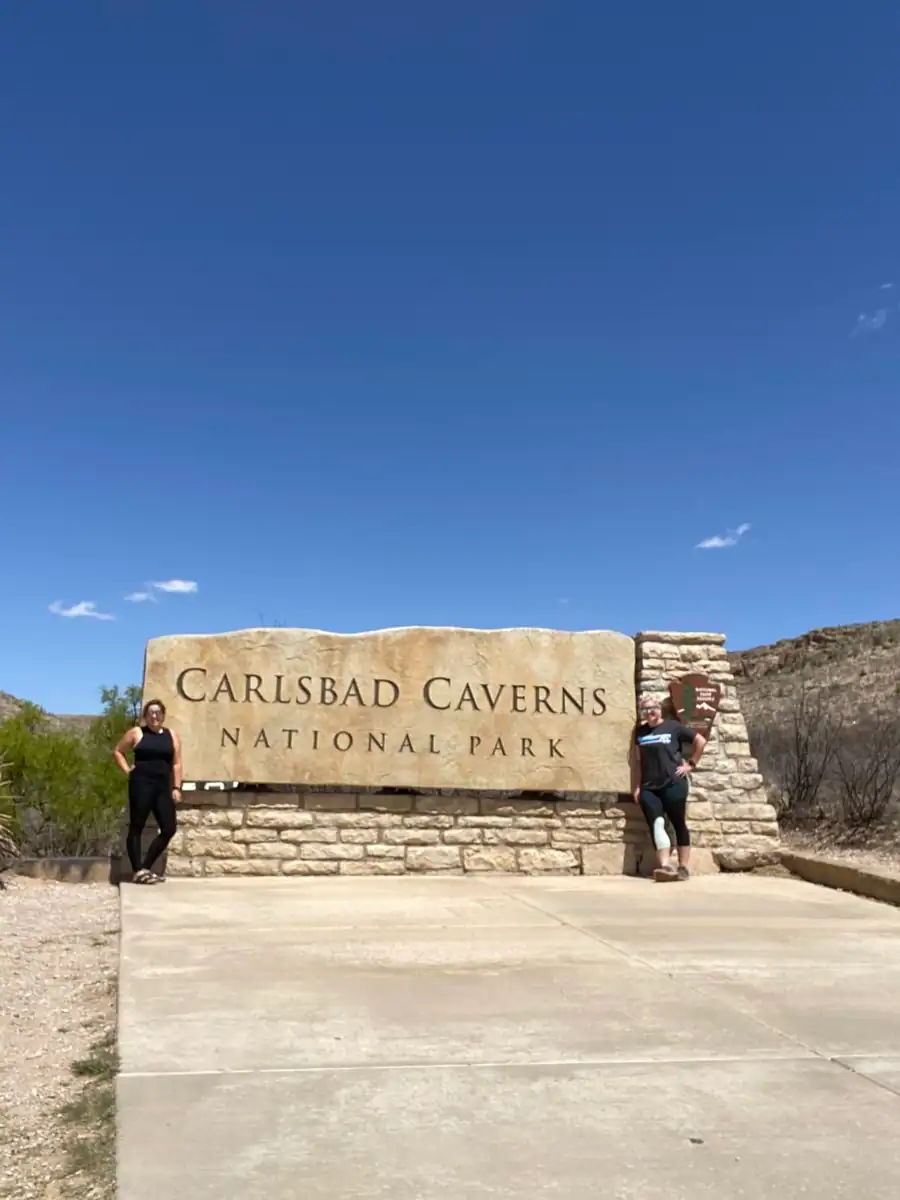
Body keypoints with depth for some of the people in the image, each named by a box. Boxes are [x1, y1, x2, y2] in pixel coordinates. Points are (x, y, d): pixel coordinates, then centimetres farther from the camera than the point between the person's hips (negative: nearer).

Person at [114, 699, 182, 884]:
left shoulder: (172, 736, 11)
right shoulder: (136, 733, 4)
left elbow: (176, 764, 9)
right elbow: (118, 751, 12)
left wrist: (176, 788, 2)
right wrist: (127, 770, 0)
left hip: (163, 786, 4)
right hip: (141, 784, -4)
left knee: (169, 828, 0)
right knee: (137, 827, -1)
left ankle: (146, 867, 13)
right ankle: (138, 871, 3)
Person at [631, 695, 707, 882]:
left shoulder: (673, 727, 1)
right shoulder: (640, 731, 12)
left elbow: (700, 740, 4)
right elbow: (636, 760, 13)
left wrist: (691, 764, 1)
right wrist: (636, 787, 7)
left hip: (673, 784, -3)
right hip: (648, 788, 3)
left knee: (678, 824, 3)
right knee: (656, 824, -10)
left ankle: (684, 867, 8)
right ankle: (665, 866, -18)